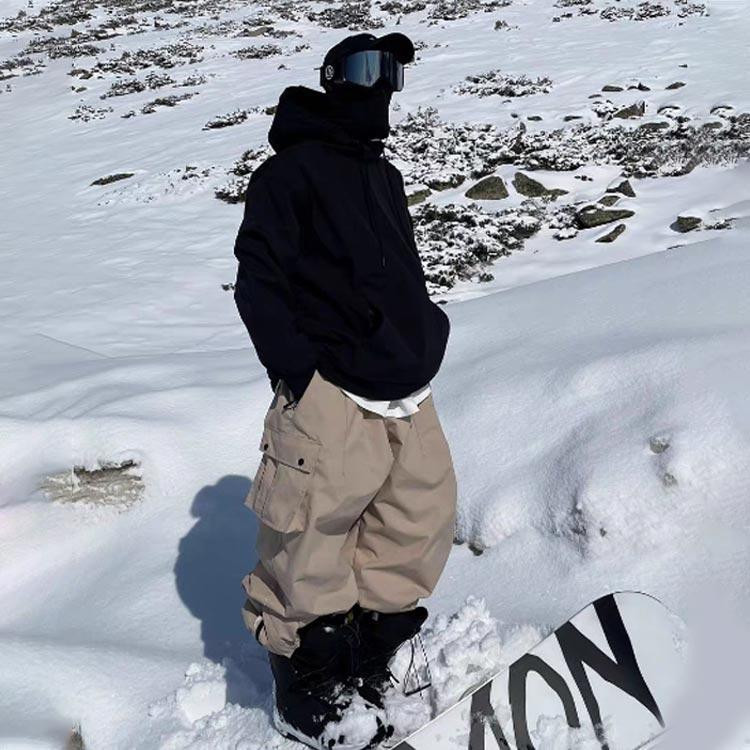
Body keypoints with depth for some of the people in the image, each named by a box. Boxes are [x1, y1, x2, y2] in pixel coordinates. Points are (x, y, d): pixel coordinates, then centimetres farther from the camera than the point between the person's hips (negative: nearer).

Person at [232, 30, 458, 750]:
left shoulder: (383, 175, 21)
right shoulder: (291, 170, -4)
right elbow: (258, 281, -10)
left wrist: (425, 334, 17)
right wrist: (300, 370, -17)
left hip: (406, 394, 9)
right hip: (331, 396, -8)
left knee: (422, 517, 9)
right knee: (314, 541, -4)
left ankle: (367, 662, 28)